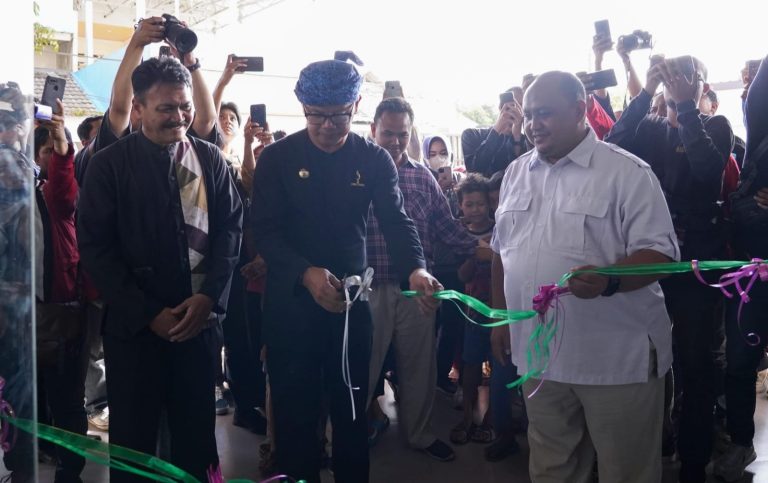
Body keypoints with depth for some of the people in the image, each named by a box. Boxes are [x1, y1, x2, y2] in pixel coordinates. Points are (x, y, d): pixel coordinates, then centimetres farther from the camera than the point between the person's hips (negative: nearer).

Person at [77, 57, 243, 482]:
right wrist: (148, 313, -10)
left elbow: (231, 227, 5)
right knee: (133, 435, 9)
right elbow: (94, 247, -5)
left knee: (197, 430, 11)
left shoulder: (210, 158, 6)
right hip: (134, 322, -2)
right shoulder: (109, 164, -3)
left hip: (200, 315, 2)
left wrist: (209, 295, -8)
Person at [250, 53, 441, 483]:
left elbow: (396, 221, -9)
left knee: (353, 410, 14)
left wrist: (415, 269, -29)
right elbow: (266, 232, -10)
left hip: (352, 300, 2)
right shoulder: (277, 158, -4)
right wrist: (306, 273, -28)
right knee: (295, 412, 9)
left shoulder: (375, 160, 1)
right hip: (291, 302, -1)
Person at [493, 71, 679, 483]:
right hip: (539, 353, 5)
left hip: (617, 357, -5)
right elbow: (501, 251, 17)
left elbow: (660, 252, -13)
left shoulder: (627, 172, -9)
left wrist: (607, 281, -31)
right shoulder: (516, 173, 9)